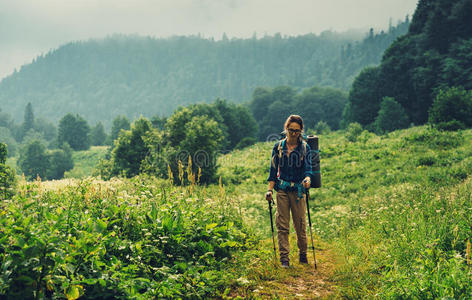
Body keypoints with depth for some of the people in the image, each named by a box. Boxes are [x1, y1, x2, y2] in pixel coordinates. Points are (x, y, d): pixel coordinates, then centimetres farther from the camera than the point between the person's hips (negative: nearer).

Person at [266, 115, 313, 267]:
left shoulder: (305, 148, 4)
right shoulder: (278, 147, 7)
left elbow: (308, 168, -7)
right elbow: (273, 170, 8)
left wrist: (307, 179, -29)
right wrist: (270, 189, 0)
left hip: (298, 190, -1)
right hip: (282, 190, 1)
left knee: (300, 224, 3)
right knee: (282, 225, -2)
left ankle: (303, 255, 22)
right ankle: (284, 259, 3)